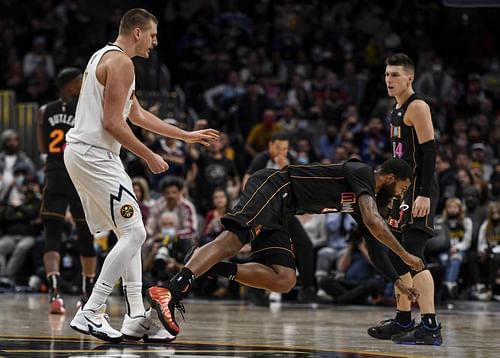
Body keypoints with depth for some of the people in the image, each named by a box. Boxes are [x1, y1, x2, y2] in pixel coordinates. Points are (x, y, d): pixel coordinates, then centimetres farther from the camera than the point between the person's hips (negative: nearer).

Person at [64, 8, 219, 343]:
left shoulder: (105, 57, 21)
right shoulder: (121, 62, -12)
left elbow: (138, 115, 29)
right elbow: (112, 123, -18)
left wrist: (188, 135, 31)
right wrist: (150, 157, -8)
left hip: (83, 153, 10)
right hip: (94, 155, -10)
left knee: (129, 234, 13)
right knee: (134, 233, -9)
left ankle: (137, 319, 12)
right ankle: (90, 313, -11)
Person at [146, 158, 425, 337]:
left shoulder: (365, 198, 25)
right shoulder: (362, 174, -3)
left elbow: (374, 246, 33)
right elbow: (374, 223, -18)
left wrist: (398, 281, 32)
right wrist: (405, 255, -9)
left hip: (279, 214, 10)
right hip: (273, 188, -10)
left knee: (284, 280, -4)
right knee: (232, 240, -31)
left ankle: (212, 269, -11)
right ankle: (170, 291, -49)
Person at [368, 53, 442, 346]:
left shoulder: (417, 107, -11)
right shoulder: (397, 110, 18)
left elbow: (430, 150, -18)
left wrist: (425, 194, -25)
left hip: (419, 190, -10)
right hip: (403, 190, 10)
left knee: (413, 257, -17)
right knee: (397, 256, 14)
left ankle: (430, 327, -20)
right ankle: (403, 321, 24)